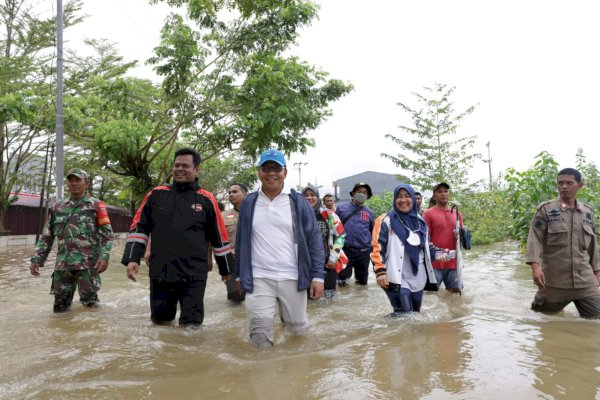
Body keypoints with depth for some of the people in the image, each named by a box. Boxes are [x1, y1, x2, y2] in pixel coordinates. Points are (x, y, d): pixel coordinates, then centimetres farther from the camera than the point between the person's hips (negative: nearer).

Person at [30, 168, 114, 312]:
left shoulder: (96, 206, 1)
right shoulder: (57, 207, 13)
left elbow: (107, 234, -4)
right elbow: (47, 236, 16)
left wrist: (104, 257, -16)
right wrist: (37, 259, 7)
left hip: (88, 262, -3)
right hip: (63, 263, 4)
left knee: (89, 301, -1)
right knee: (60, 306, 7)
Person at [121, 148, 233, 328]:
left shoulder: (206, 199, -1)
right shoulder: (156, 194, 5)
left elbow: (219, 237, 6)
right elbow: (139, 227, 8)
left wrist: (225, 269, 13)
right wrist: (132, 258, -3)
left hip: (194, 276, -2)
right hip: (160, 274, 3)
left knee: (191, 326, 0)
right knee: (159, 321, 17)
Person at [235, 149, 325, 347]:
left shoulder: (298, 202, -1)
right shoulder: (248, 203, 4)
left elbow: (314, 240, -1)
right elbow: (241, 242, 11)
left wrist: (318, 276, -7)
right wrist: (240, 274, 12)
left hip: (292, 278, 0)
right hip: (259, 279, 0)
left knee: (298, 328, 13)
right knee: (261, 333, 1)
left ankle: (290, 316, 46)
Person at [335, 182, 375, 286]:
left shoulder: (369, 213, 8)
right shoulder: (342, 208, 3)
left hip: (364, 252, 2)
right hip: (345, 250, -2)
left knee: (362, 281, 13)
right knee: (342, 281, 2)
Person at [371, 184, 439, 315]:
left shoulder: (420, 221, 14)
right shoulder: (386, 221, -6)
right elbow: (377, 248, -11)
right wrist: (380, 272, -19)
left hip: (418, 278, 7)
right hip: (398, 278, -6)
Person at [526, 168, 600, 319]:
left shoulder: (588, 212, 10)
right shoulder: (545, 209, -5)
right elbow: (534, 238, -12)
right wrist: (535, 266, -23)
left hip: (586, 282, 4)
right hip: (554, 281, -4)